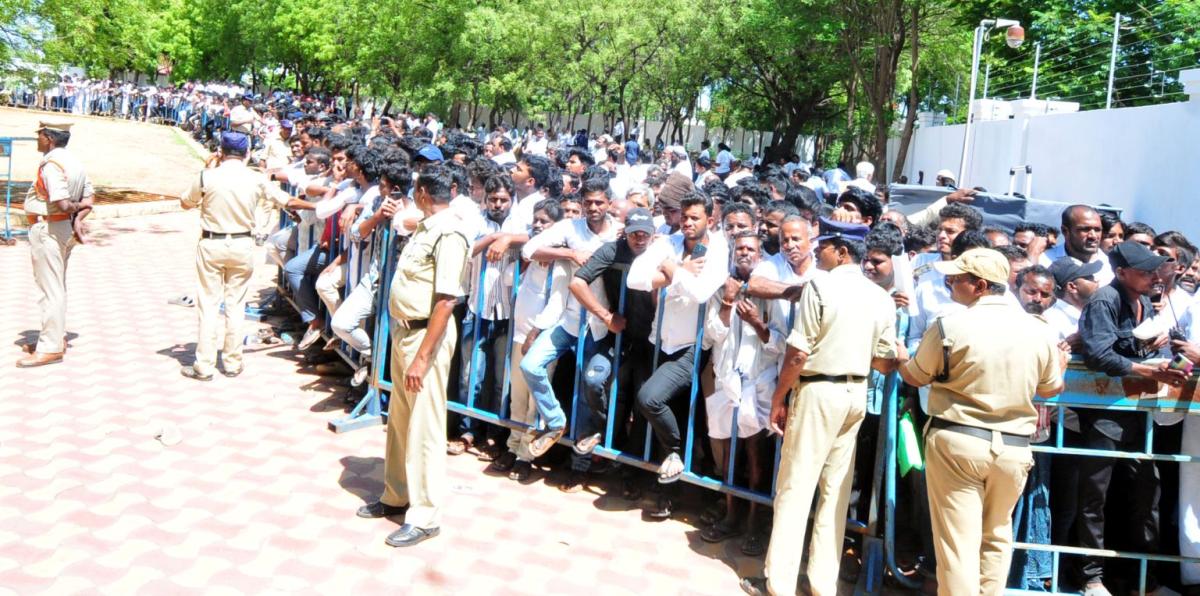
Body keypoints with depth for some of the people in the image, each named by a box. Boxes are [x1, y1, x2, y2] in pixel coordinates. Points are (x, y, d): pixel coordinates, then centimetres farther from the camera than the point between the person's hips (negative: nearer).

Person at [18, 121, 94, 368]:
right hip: (64, 229, 10)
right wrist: (78, 218, -2)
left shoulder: (52, 164, -20)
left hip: (47, 230, -10)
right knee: (57, 287, 18)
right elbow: (90, 197, 11)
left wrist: (76, 206, -9)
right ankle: (57, 337, 29)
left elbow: (62, 204, -29)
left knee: (50, 289, -4)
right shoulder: (73, 161, 9)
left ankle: (50, 348, 1)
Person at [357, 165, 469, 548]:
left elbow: (446, 301, -24)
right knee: (399, 419, 18)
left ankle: (425, 515, 8)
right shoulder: (425, 227, 10)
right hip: (403, 329, 10)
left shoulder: (448, 234, -19)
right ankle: (397, 495, 33)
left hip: (427, 334, -10)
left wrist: (422, 357, -26)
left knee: (424, 425, -2)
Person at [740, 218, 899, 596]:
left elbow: (798, 354, -15)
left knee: (794, 488, 1)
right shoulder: (882, 297, 4)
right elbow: (886, 363, 5)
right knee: (836, 491, 12)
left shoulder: (820, 286, -12)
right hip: (856, 394, 6)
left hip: (819, 391, -6)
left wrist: (778, 398, -5)